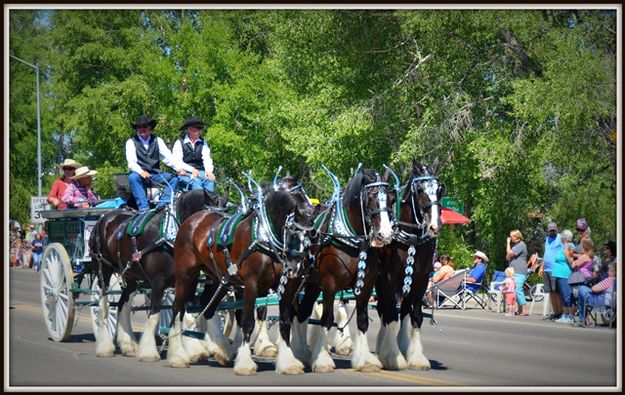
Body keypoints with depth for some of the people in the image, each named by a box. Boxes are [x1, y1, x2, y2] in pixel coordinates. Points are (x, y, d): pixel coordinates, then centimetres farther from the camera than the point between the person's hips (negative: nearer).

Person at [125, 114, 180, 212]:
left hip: (155, 174, 3)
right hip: (140, 174, -3)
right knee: (132, 177, -36)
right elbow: (131, 162, -8)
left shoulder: (158, 141, 13)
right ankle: (143, 208, -41)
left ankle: (163, 203, -35)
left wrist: (179, 168, -16)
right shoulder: (131, 142, 5)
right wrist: (141, 172, -28)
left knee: (175, 178, -21)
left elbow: (168, 157, 3)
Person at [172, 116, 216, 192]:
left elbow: (207, 159, 4)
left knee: (210, 180, -30)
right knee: (195, 182, -35)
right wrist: (191, 169, -19)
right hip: (185, 173, -3)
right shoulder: (179, 143, 6)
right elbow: (177, 162, -4)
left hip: (200, 171, 3)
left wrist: (209, 171, -17)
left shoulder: (203, 142, 16)